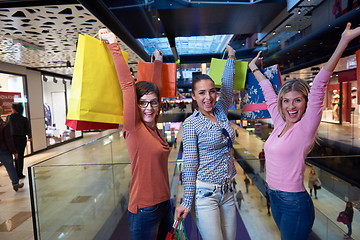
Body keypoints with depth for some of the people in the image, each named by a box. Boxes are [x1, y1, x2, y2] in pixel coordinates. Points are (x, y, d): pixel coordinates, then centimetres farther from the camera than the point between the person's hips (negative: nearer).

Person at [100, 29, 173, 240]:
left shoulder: (154, 126, 2)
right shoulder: (134, 128, -15)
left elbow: (157, 88, 11)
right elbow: (127, 84, -21)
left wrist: (158, 62, 20)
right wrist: (114, 44, -18)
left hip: (165, 203, 7)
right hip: (144, 209, -7)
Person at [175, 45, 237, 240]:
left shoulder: (221, 111, 4)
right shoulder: (191, 123, -11)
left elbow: (227, 85, 11)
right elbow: (190, 164, -11)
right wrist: (186, 202, -10)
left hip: (227, 190, 6)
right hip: (205, 192, -5)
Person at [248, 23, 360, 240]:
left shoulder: (306, 127, -14)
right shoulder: (280, 123, 1)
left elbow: (319, 86, -26)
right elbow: (269, 92, 12)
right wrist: (254, 69, 24)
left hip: (295, 203, -6)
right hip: (274, 197, 7)